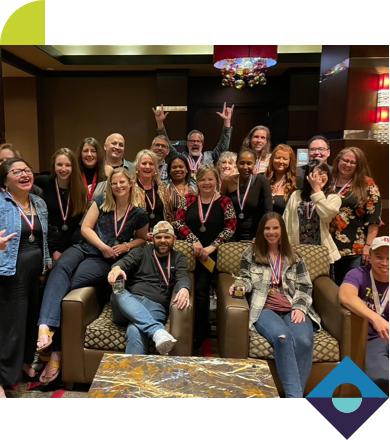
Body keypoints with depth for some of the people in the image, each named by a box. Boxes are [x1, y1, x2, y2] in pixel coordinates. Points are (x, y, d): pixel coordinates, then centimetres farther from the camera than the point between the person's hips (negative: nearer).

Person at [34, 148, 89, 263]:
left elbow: (75, 223, -4)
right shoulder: (43, 181, -9)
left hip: (67, 241, 1)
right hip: (44, 238, -1)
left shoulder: (80, 190, -5)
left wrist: (60, 250, -7)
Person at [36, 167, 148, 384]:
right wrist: (103, 246, -8)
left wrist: (127, 246, 0)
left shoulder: (139, 214, 5)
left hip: (105, 260, -2)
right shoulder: (101, 201, 8)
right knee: (61, 267, -33)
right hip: (84, 248, 3)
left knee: (73, 284, -29)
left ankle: (56, 350, -25)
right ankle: (46, 325, -50)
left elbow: (142, 238, 20)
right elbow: (85, 228, 5)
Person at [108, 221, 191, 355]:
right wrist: (117, 267, -25)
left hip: (156, 307, -2)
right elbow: (126, 262, 2)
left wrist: (184, 288, -27)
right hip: (129, 303, 2)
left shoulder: (179, 258, 20)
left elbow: (183, 277, 0)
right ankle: (157, 330, -47)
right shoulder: (141, 252, 22)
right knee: (118, 293, -36)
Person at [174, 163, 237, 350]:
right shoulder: (188, 199, 7)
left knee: (200, 289, -13)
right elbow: (178, 222, -1)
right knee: (200, 289, -1)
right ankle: (204, 329, 23)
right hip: (189, 251, 2)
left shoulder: (224, 202, 4)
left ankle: (199, 336, 4)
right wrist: (194, 241, -12)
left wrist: (212, 246, -12)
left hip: (211, 254, -2)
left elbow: (230, 228, -2)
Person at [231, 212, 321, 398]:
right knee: (282, 337, -36)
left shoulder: (295, 257, 21)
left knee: (304, 341, -32)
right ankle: (294, 394, -34)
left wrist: (299, 308, -5)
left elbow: (305, 287, 13)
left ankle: (294, 393, -25)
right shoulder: (250, 254, 17)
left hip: (293, 309, 2)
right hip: (264, 308, -2)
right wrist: (241, 287, -11)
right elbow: (247, 281, 14)